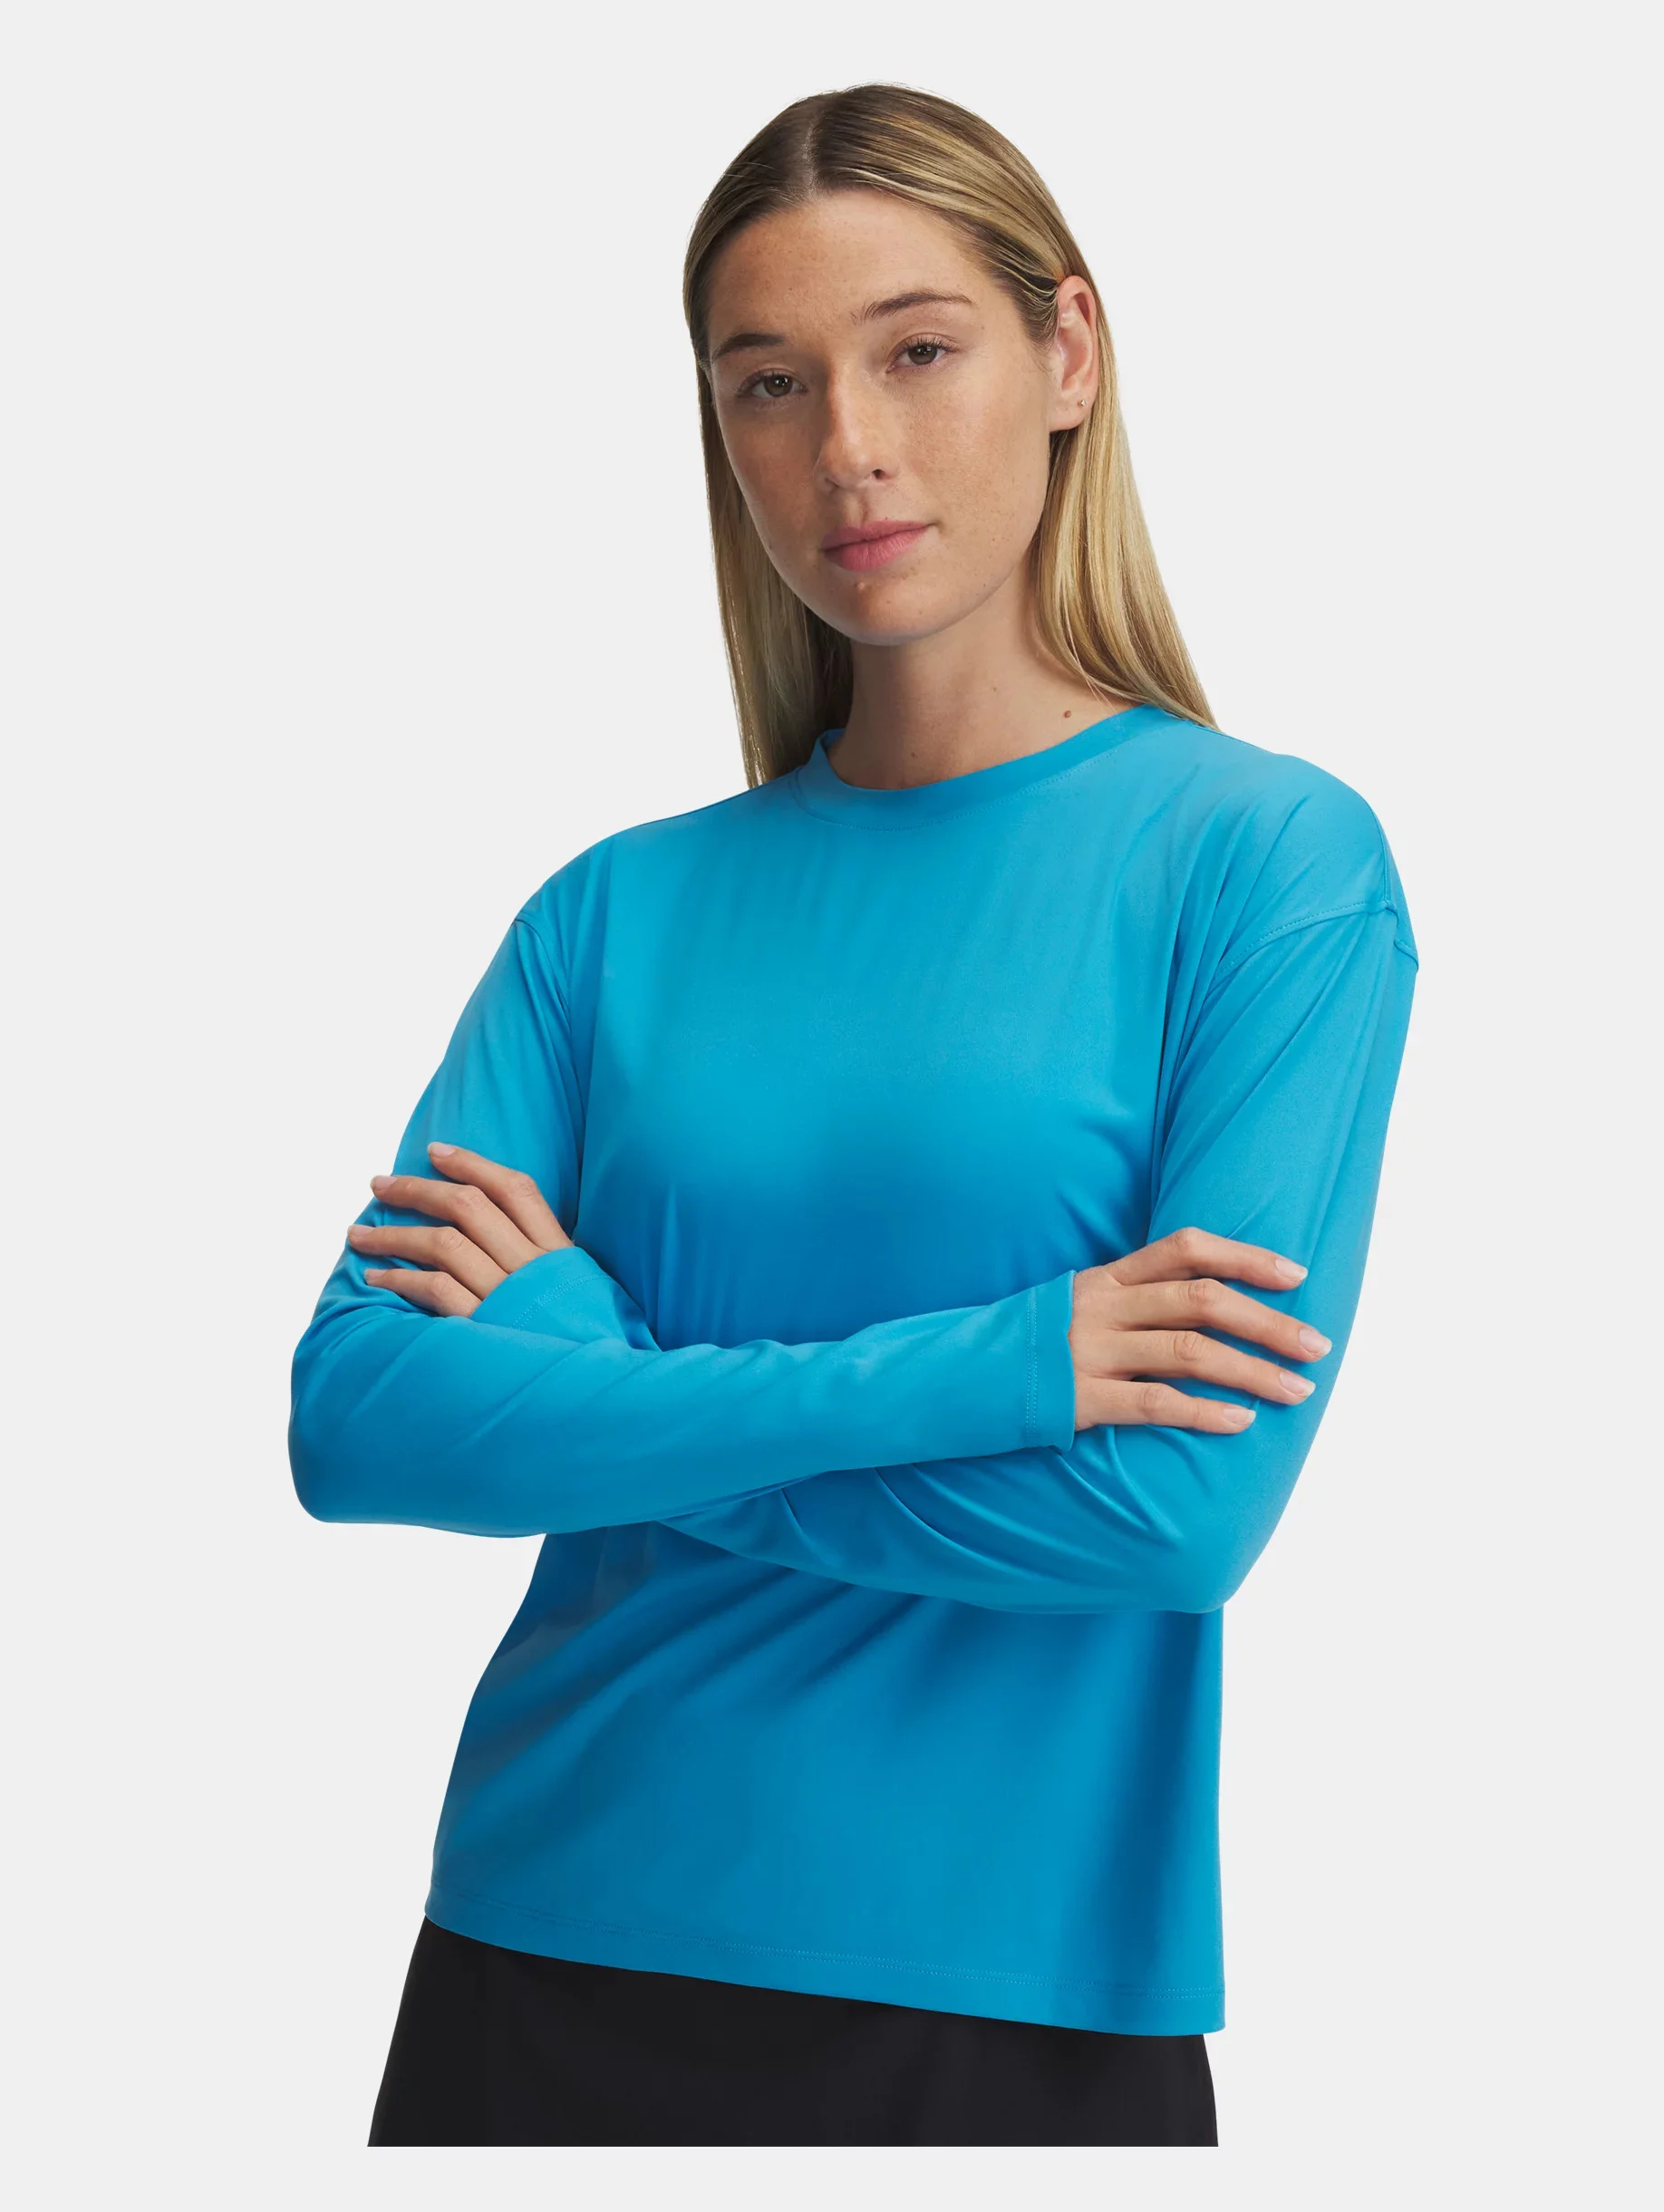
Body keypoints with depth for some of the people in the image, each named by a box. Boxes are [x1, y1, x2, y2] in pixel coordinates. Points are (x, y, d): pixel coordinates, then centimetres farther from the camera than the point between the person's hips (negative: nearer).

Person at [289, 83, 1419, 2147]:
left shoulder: (1270, 855, -7)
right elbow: (357, 1416, -9)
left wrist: (595, 1384, -10)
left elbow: (1180, 1504, -17)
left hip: (1020, 1997, -3)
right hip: (545, 1960, 3)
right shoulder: (625, 909, 3)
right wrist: (960, 1370, -18)